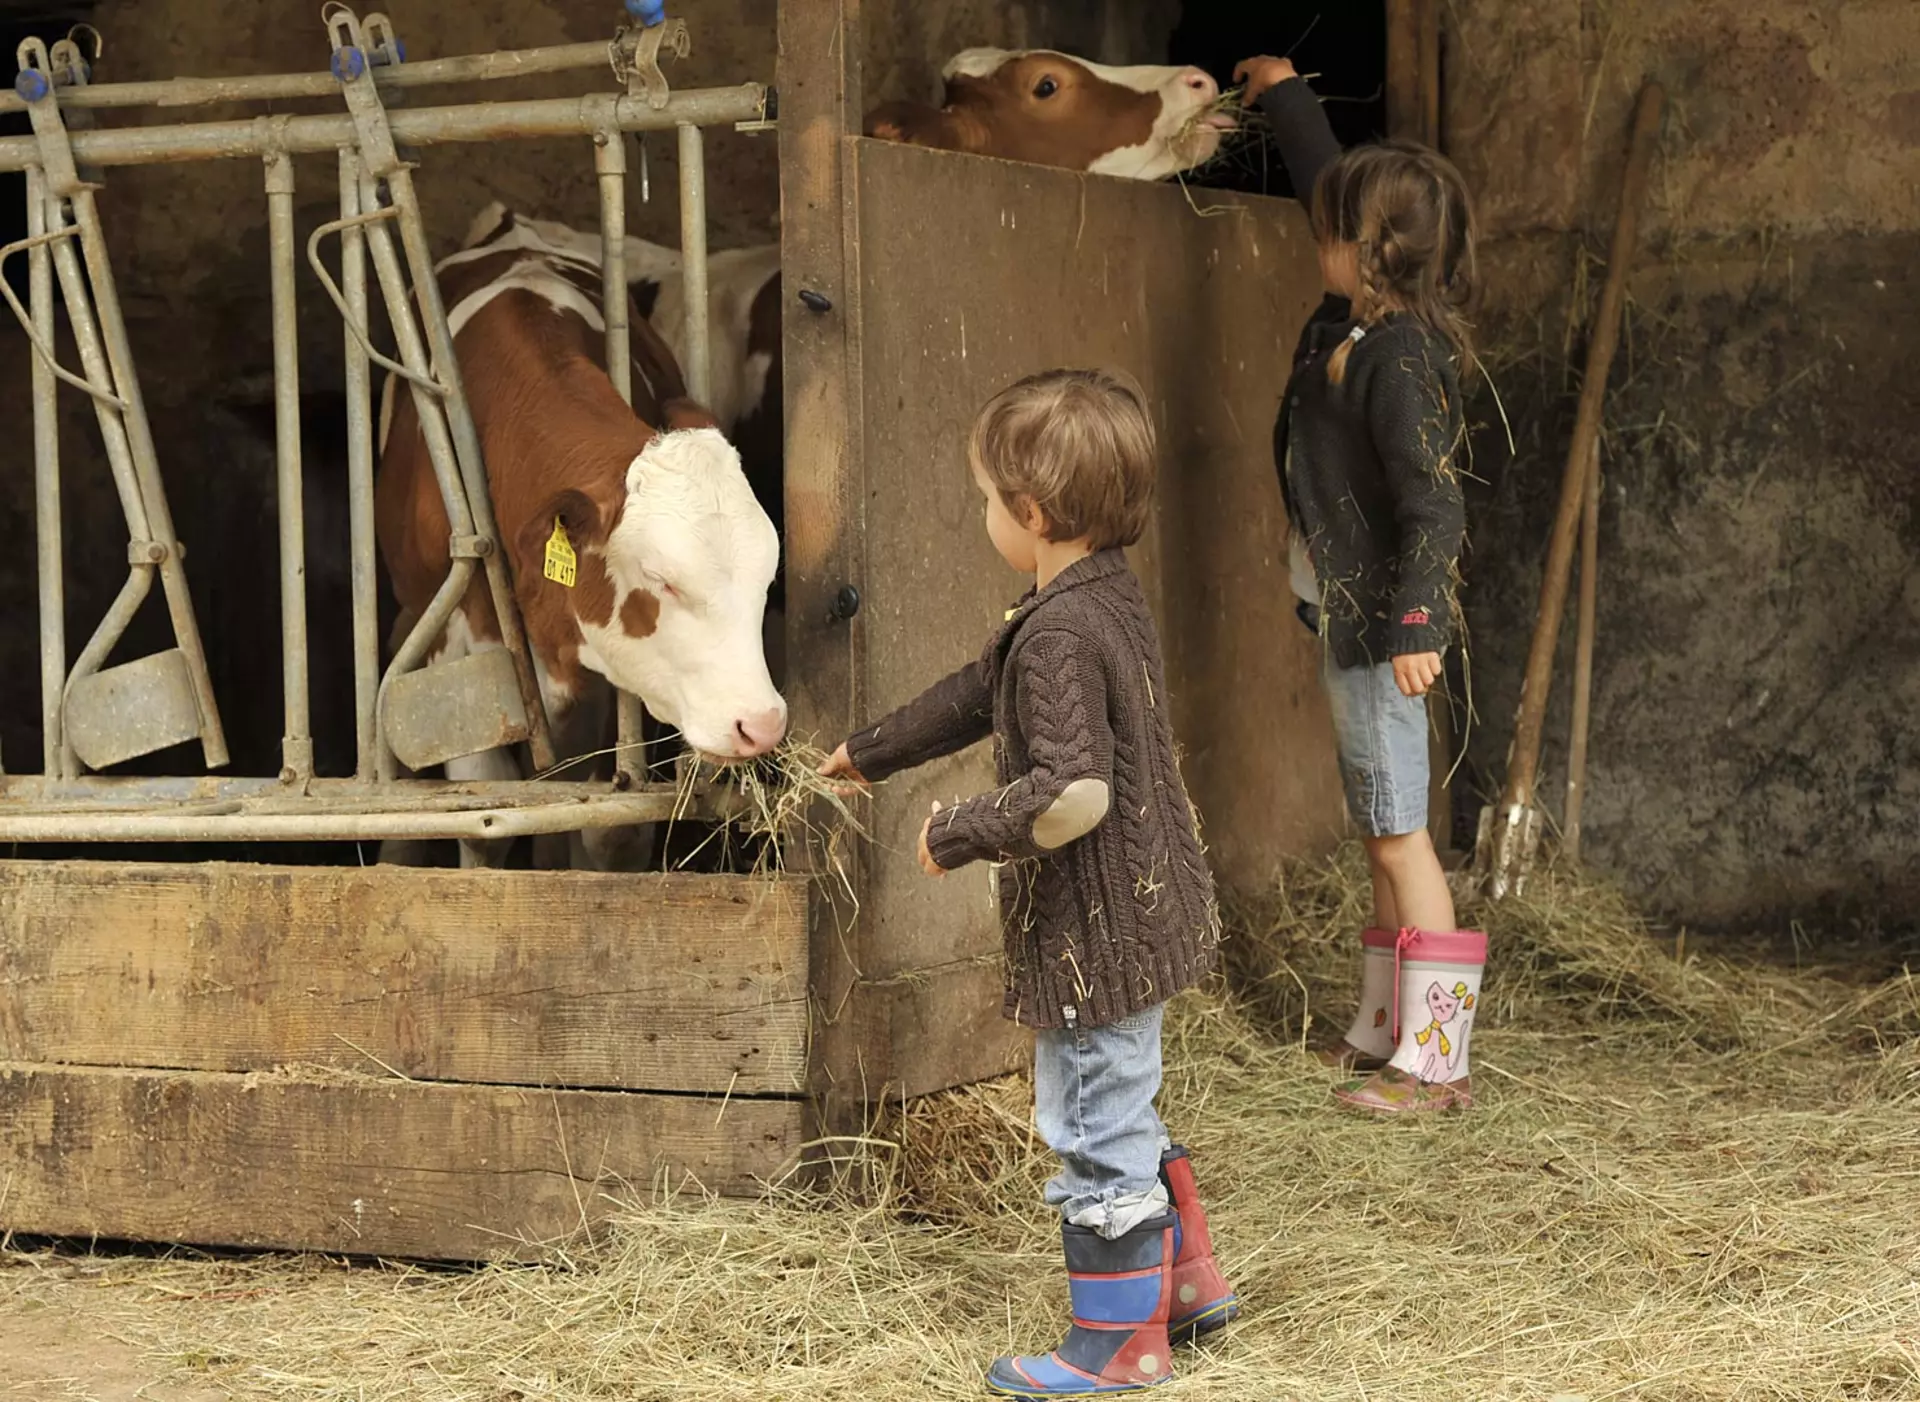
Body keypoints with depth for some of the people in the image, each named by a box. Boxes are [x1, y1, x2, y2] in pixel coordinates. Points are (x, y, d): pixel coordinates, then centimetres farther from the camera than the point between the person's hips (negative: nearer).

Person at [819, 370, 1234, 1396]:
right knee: (1120, 1116, 24)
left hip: (1096, 936, -10)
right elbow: (979, 695, 21)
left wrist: (956, 834, -18)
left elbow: (1071, 793, -32)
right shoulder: (1109, 600, 8)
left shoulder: (1060, 636, -24)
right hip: (1144, 916, 10)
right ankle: (1187, 1278, 35)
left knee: (1095, 1130, 3)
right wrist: (870, 753, 31)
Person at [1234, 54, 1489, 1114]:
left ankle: (1433, 1061, -4)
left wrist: (1413, 627, -29)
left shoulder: (1398, 357, -20)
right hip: (1346, 617, 10)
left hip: (1382, 624, -10)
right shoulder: (1349, 324, 7)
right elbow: (1324, 177, 25)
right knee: (1381, 832, 14)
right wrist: (1285, 98, 37)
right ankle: (1386, 1029, 22)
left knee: (1397, 831, -7)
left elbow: (1432, 506, -23)